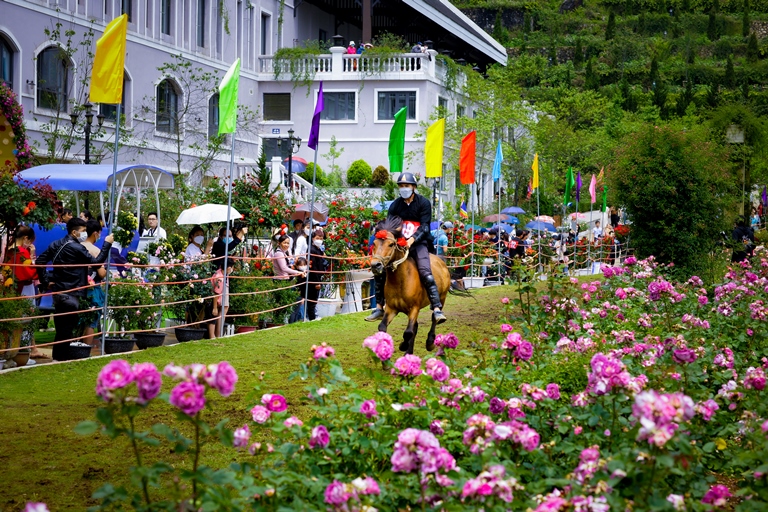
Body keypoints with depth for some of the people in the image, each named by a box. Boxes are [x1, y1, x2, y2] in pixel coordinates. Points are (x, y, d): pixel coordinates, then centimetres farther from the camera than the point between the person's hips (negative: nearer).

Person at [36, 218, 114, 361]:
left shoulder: (56, 245, 9)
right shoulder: (76, 248, -15)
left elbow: (40, 262, 8)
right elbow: (96, 262, -15)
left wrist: (46, 280, 13)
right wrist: (107, 244, -10)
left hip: (58, 290, 8)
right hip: (71, 294, -8)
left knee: (60, 327, 15)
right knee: (67, 328, -2)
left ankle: (57, 356, 20)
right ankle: (62, 356, 1)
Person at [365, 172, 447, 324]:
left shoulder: (424, 203, -3)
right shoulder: (395, 205, 7)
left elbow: (424, 226, -11)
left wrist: (412, 239, -27)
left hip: (418, 243, -4)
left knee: (426, 274, -25)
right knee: (380, 272, -5)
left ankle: (437, 310, -29)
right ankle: (379, 308, 7)